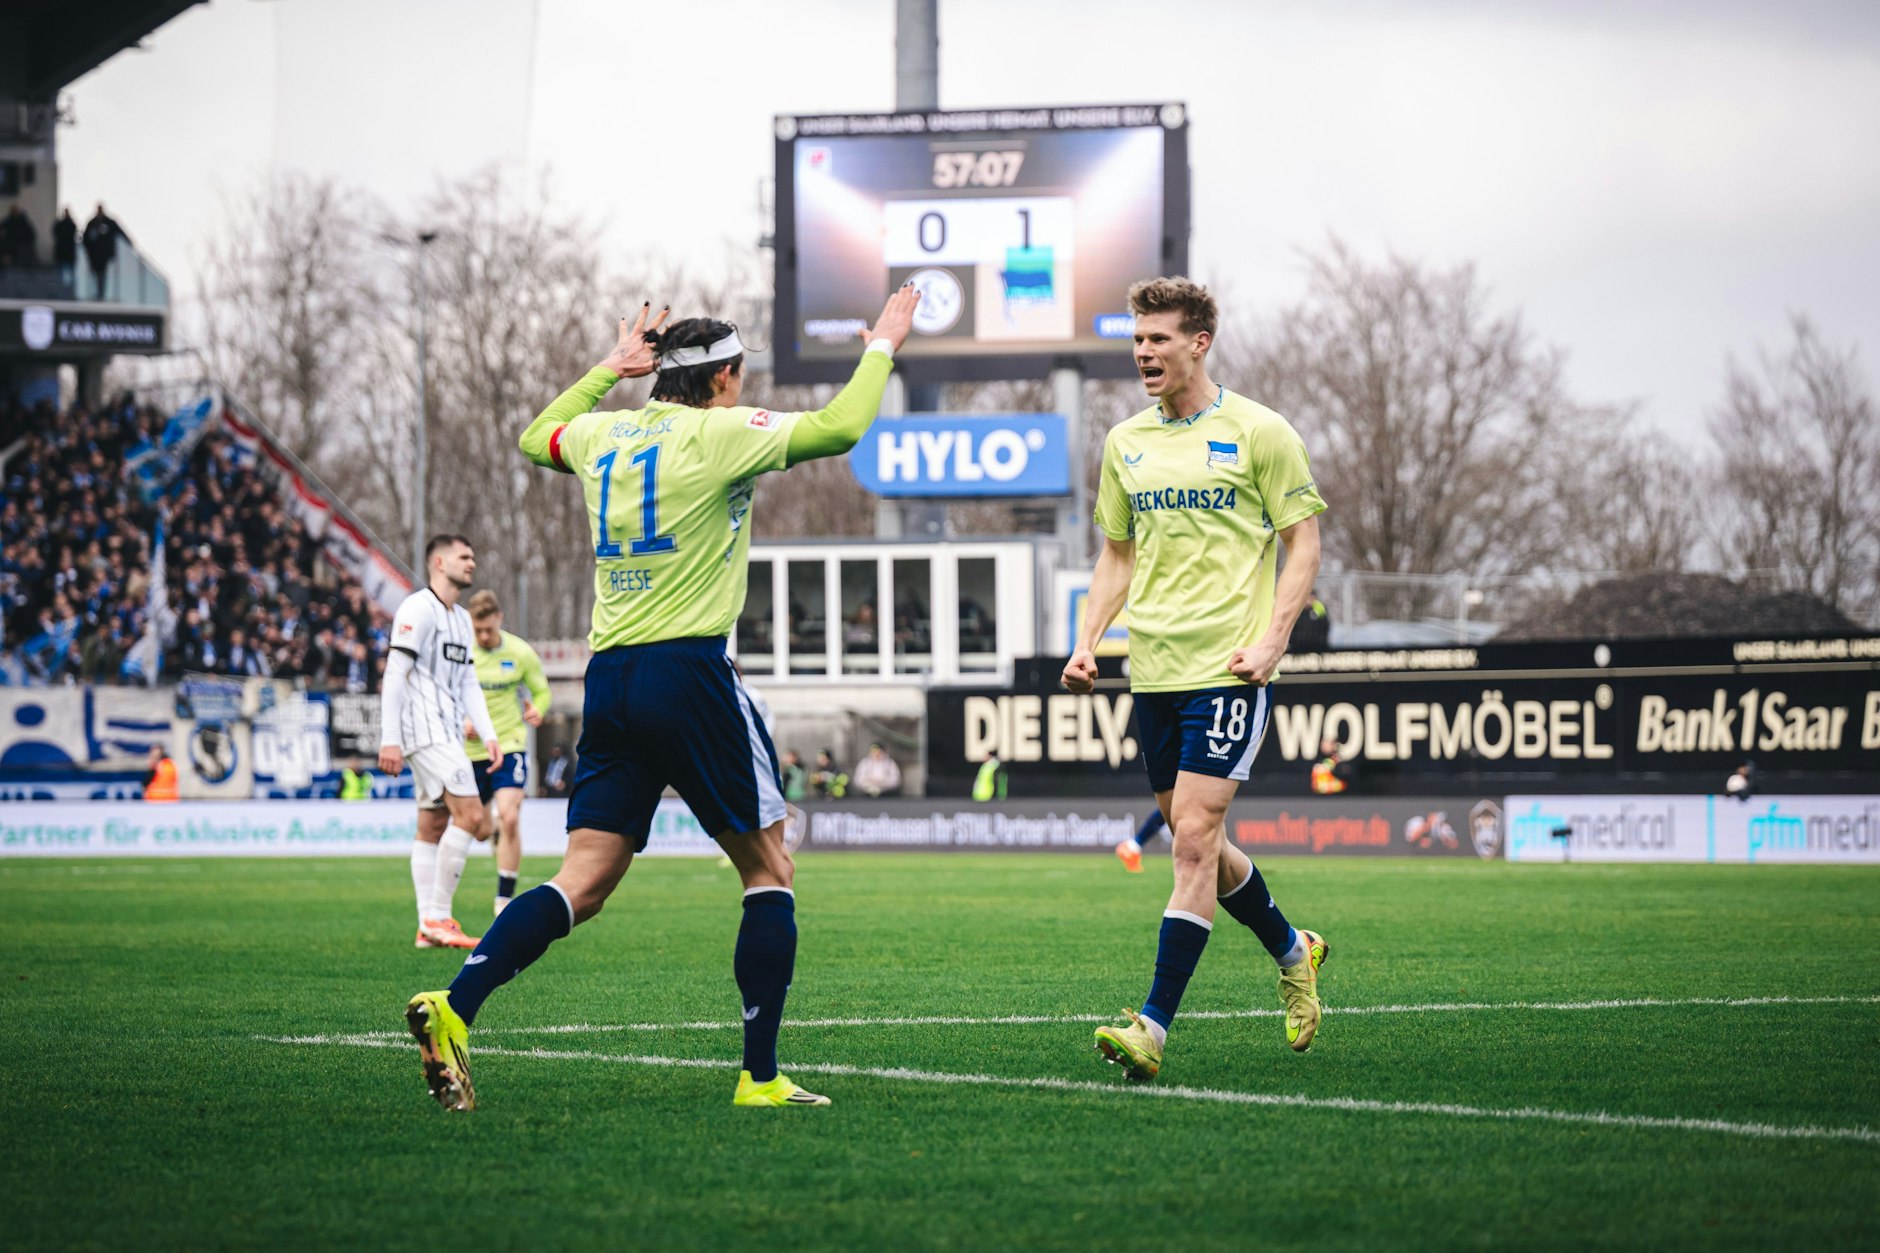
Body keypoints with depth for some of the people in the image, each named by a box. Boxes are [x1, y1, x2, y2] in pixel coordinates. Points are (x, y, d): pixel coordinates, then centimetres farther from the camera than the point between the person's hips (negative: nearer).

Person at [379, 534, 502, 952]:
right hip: (425, 729, -10)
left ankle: (428, 927, 7)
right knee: (470, 813, -17)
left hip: (446, 735, 10)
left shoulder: (462, 619, 20)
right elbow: (395, 675, -13)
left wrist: (488, 735, 10)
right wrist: (390, 739, -18)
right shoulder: (418, 609, -8)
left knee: (433, 825, 7)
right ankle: (438, 918, -14)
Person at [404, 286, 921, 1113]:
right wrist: (882, 346, 4)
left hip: (608, 675, 6)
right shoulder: (718, 434, -5)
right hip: (688, 671, -6)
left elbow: (536, 438, 35)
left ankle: (455, 1007, -19)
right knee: (768, 869, 7)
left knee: (584, 882, 2)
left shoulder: (603, 434, 13)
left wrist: (609, 369, 43)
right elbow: (838, 428, -12)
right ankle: (760, 1076, 3)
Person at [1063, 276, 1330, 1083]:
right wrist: (1088, 640, 6)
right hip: (1154, 668, 6)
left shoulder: (1258, 433, -4)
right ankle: (1291, 951, 37)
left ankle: (1154, 1026, -15)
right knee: (1195, 842, 12)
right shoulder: (1126, 442, 11)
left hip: (1227, 665, -6)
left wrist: (1272, 638, -13)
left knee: (1194, 840, -13)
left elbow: (1303, 540, -1)